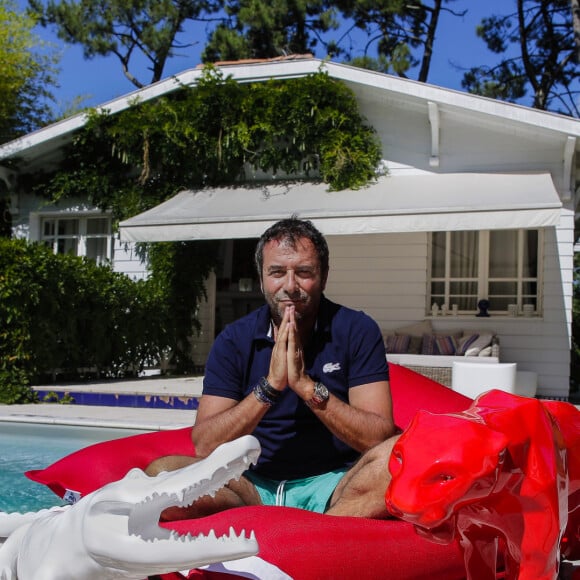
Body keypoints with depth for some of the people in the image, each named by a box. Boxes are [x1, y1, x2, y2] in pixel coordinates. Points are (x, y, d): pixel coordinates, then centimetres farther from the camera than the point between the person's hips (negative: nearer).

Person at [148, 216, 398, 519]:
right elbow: (204, 446, -8)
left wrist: (307, 386, -21)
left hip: (336, 484, -1)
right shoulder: (235, 340, 1)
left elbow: (379, 437, -11)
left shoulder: (357, 330, -2)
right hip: (256, 487, 2)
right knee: (161, 471, -22)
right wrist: (270, 386, -18)